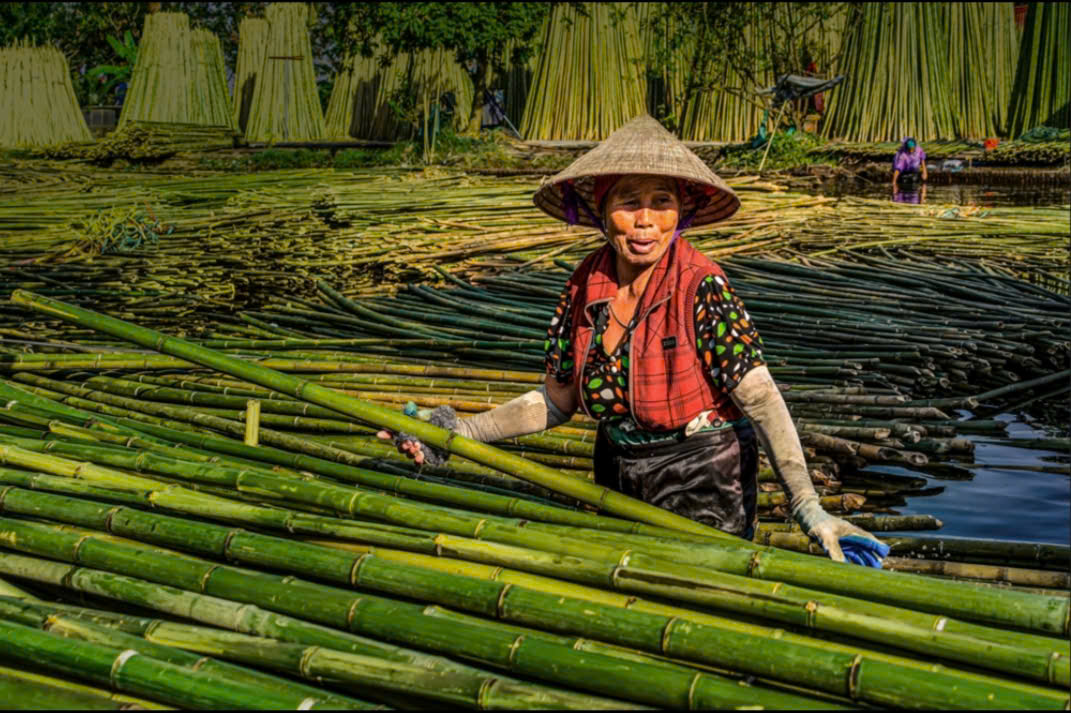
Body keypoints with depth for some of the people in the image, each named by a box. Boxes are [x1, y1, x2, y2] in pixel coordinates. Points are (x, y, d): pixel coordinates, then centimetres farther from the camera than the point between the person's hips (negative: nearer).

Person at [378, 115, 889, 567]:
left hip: (704, 488, -5)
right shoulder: (584, 288, -4)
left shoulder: (703, 288, -19)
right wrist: (460, 434, -2)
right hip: (617, 481, 5)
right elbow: (557, 401, 5)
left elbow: (760, 399, -24)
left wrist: (806, 507, -34)